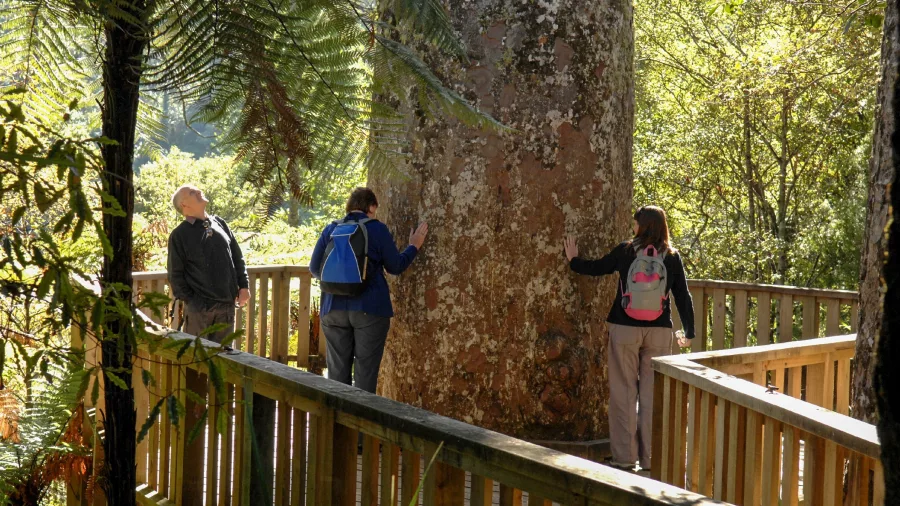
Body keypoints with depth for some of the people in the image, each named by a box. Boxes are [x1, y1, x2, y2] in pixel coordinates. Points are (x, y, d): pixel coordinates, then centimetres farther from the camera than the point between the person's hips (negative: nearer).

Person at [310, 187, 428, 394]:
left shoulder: (331, 230, 8)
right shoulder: (377, 229, -2)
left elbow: (315, 268, 10)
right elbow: (395, 266, 2)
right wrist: (414, 246, 17)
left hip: (334, 309, 3)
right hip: (369, 309, -3)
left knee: (337, 369, 9)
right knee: (365, 370, 2)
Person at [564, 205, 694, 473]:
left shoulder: (626, 251, -3)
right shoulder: (672, 257, 2)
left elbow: (596, 268, 8)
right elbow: (683, 296, 5)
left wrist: (573, 260, 27)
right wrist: (689, 332, 14)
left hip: (625, 330, -1)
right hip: (659, 332, 2)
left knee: (624, 391, 5)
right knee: (653, 395, 6)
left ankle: (625, 456, 6)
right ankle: (650, 458, 8)